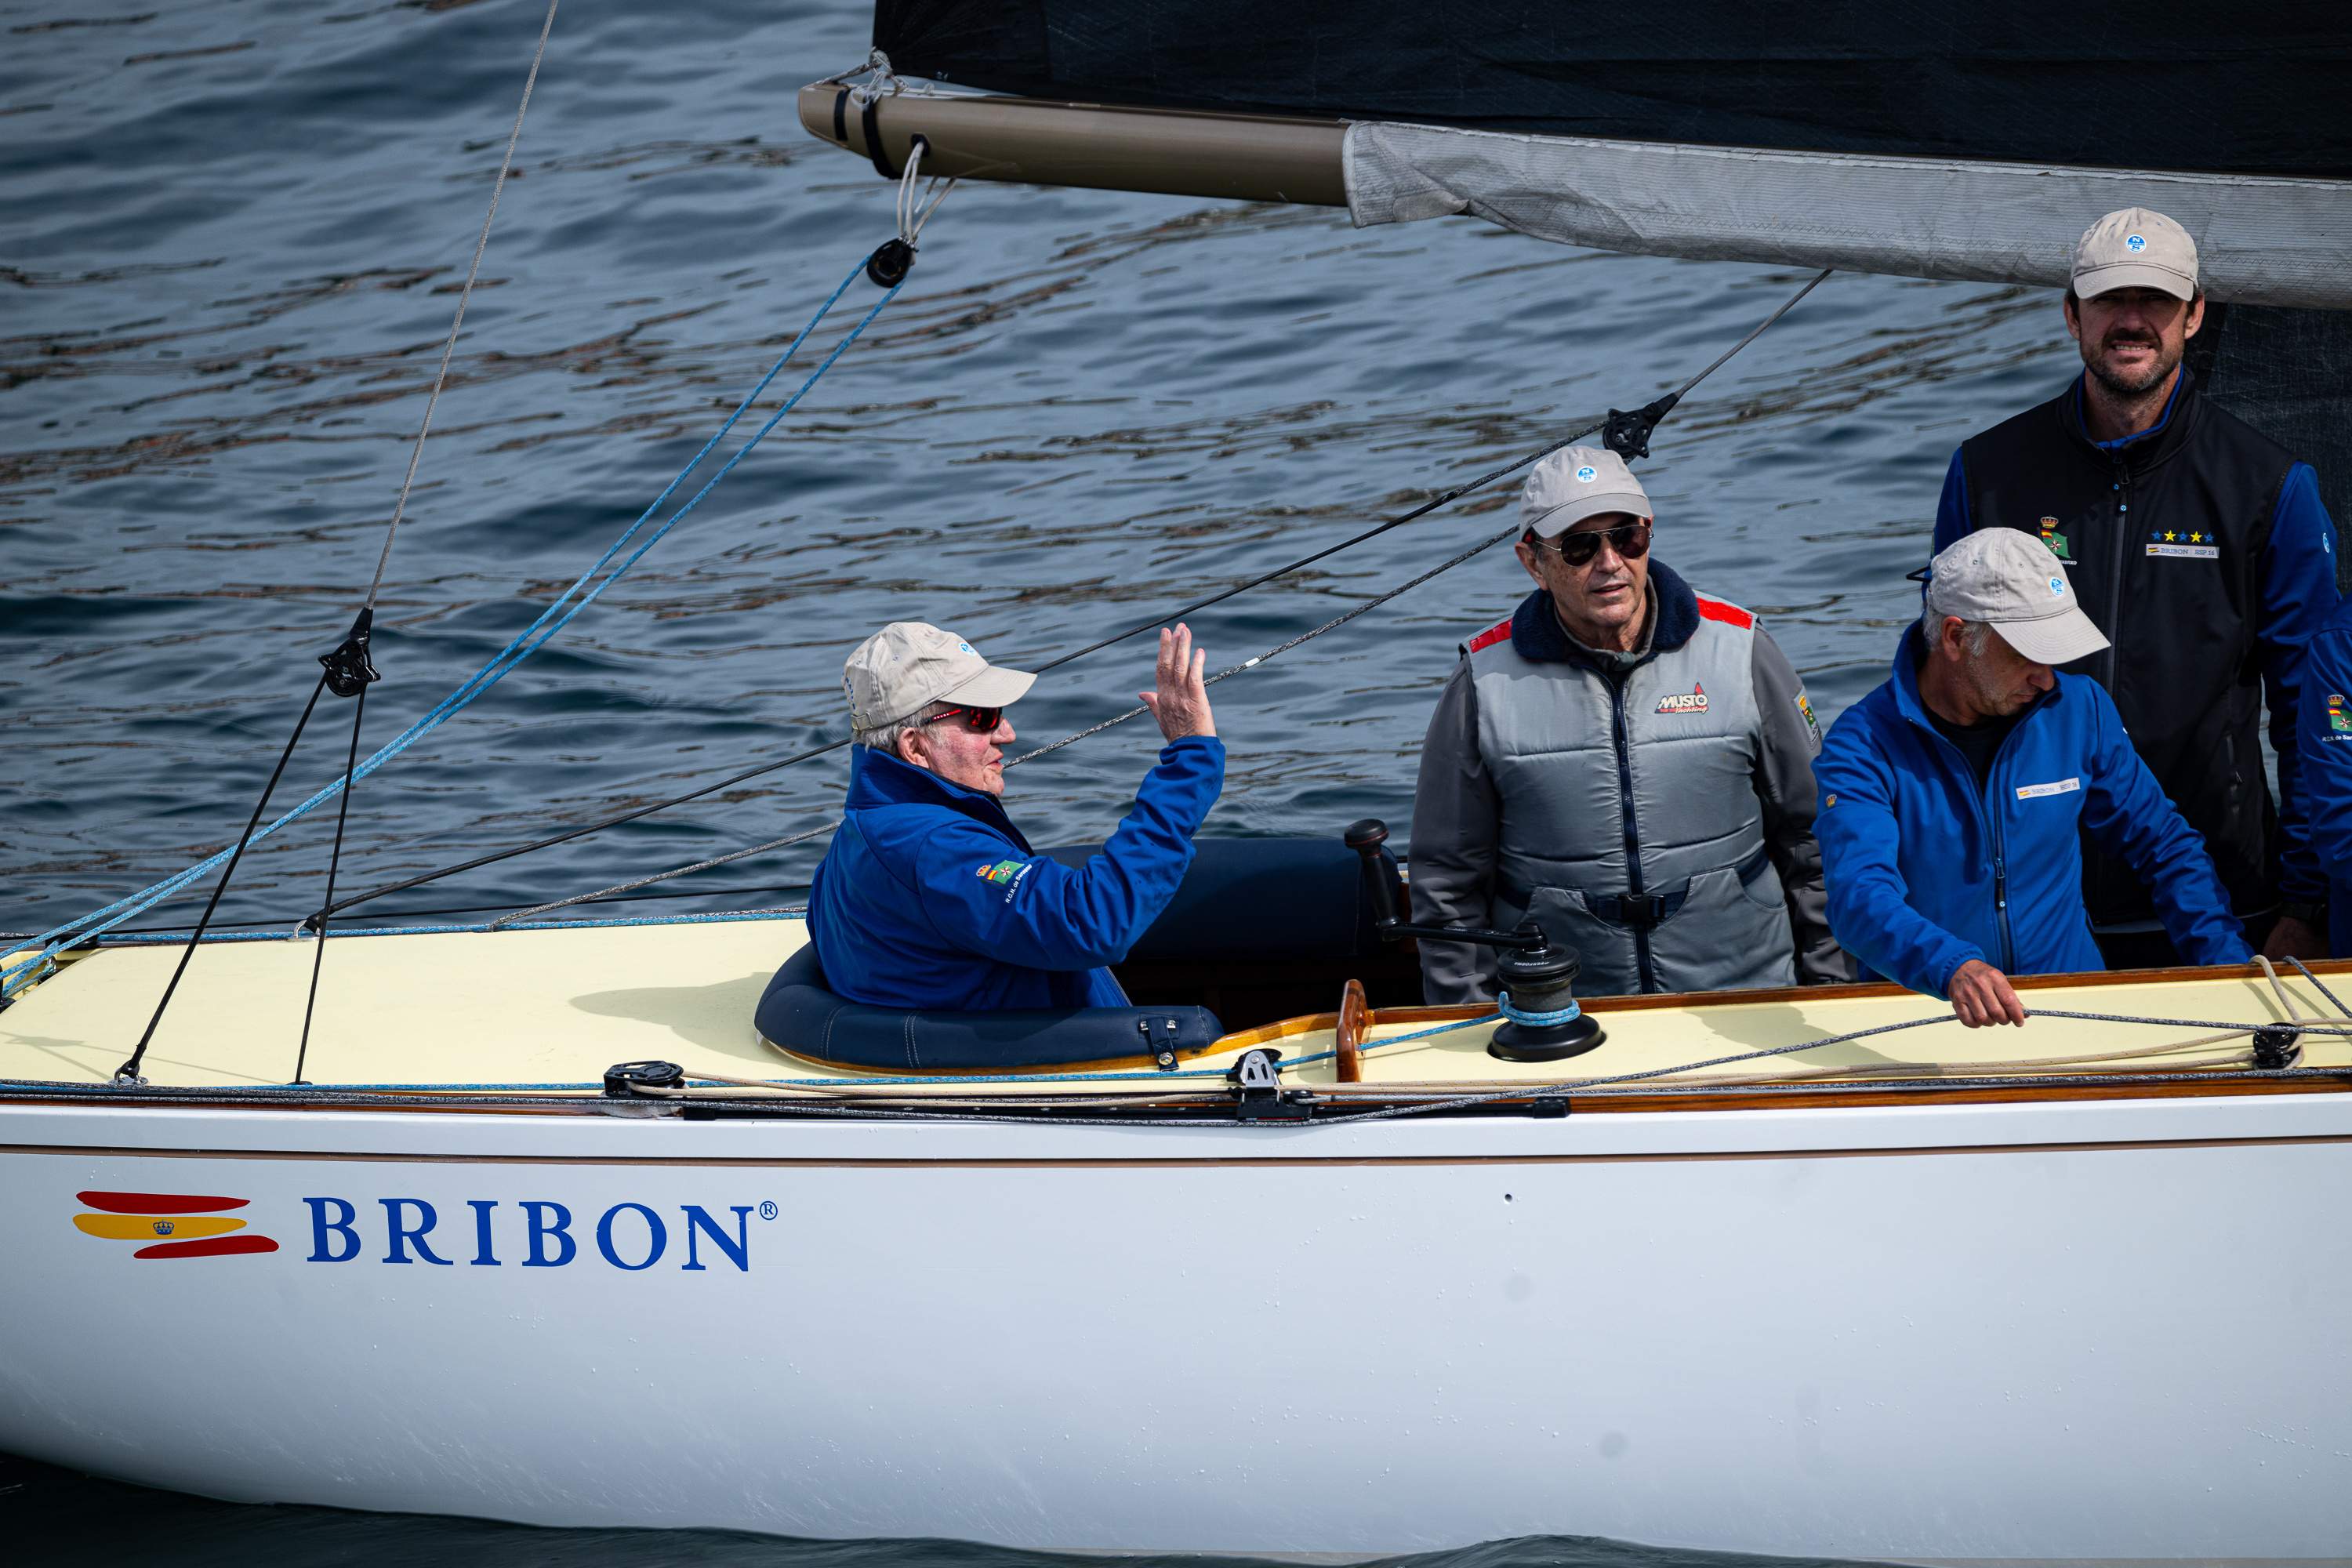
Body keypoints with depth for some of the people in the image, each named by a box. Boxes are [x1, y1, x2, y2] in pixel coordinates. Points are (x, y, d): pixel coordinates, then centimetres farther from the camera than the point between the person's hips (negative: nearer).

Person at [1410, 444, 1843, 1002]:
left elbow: (1811, 837, 9)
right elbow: (1448, 881, 6)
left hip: (1741, 992, 0)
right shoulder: (1487, 680, -2)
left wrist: (1828, 990, 9)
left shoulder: (1737, 648, 1)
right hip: (1559, 1011, 0)